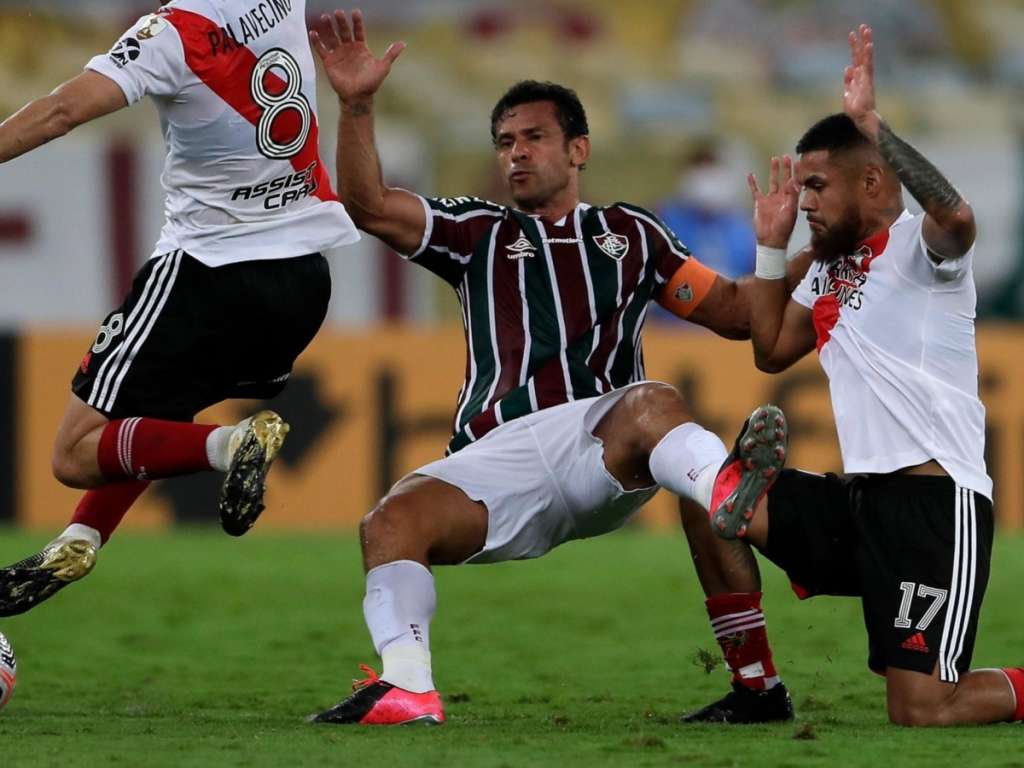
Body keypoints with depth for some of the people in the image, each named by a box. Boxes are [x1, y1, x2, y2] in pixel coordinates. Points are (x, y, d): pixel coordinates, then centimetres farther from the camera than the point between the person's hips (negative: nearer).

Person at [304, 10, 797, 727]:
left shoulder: (629, 233, 25)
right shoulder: (479, 232, 24)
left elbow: (734, 312, 24)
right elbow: (369, 206, 10)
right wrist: (357, 106, -5)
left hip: (603, 441, -1)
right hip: (500, 457, 1)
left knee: (653, 403, -37)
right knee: (391, 521, -27)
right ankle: (407, 690, -40)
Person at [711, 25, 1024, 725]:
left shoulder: (917, 245, -10)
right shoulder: (829, 268, 18)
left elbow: (956, 218, -35)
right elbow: (771, 352, 29)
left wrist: (870, 124, -36)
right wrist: (772, 247, 18)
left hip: (933, 501, -9)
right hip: (859, 497, 9)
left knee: (923, 712, -15)